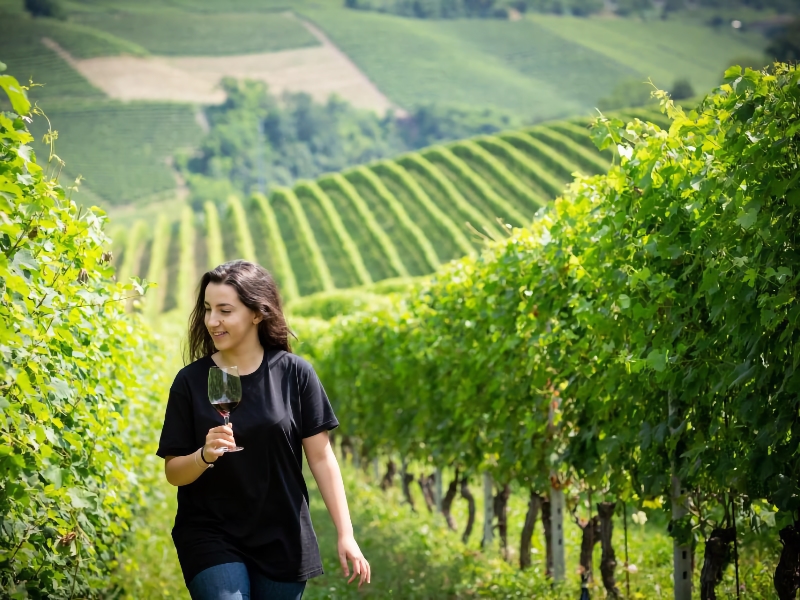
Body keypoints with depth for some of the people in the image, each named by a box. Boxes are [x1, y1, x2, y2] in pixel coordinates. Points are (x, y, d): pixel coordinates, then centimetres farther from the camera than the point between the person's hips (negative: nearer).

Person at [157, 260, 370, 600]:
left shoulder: (294, 374, -3)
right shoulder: (191, 381, -3)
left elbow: (321, 457, 0)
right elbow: (174, 472, -1)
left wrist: (345, 534, -4)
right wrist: (205, 455, -22)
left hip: (283, 542, 1)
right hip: (211, 541, -1)